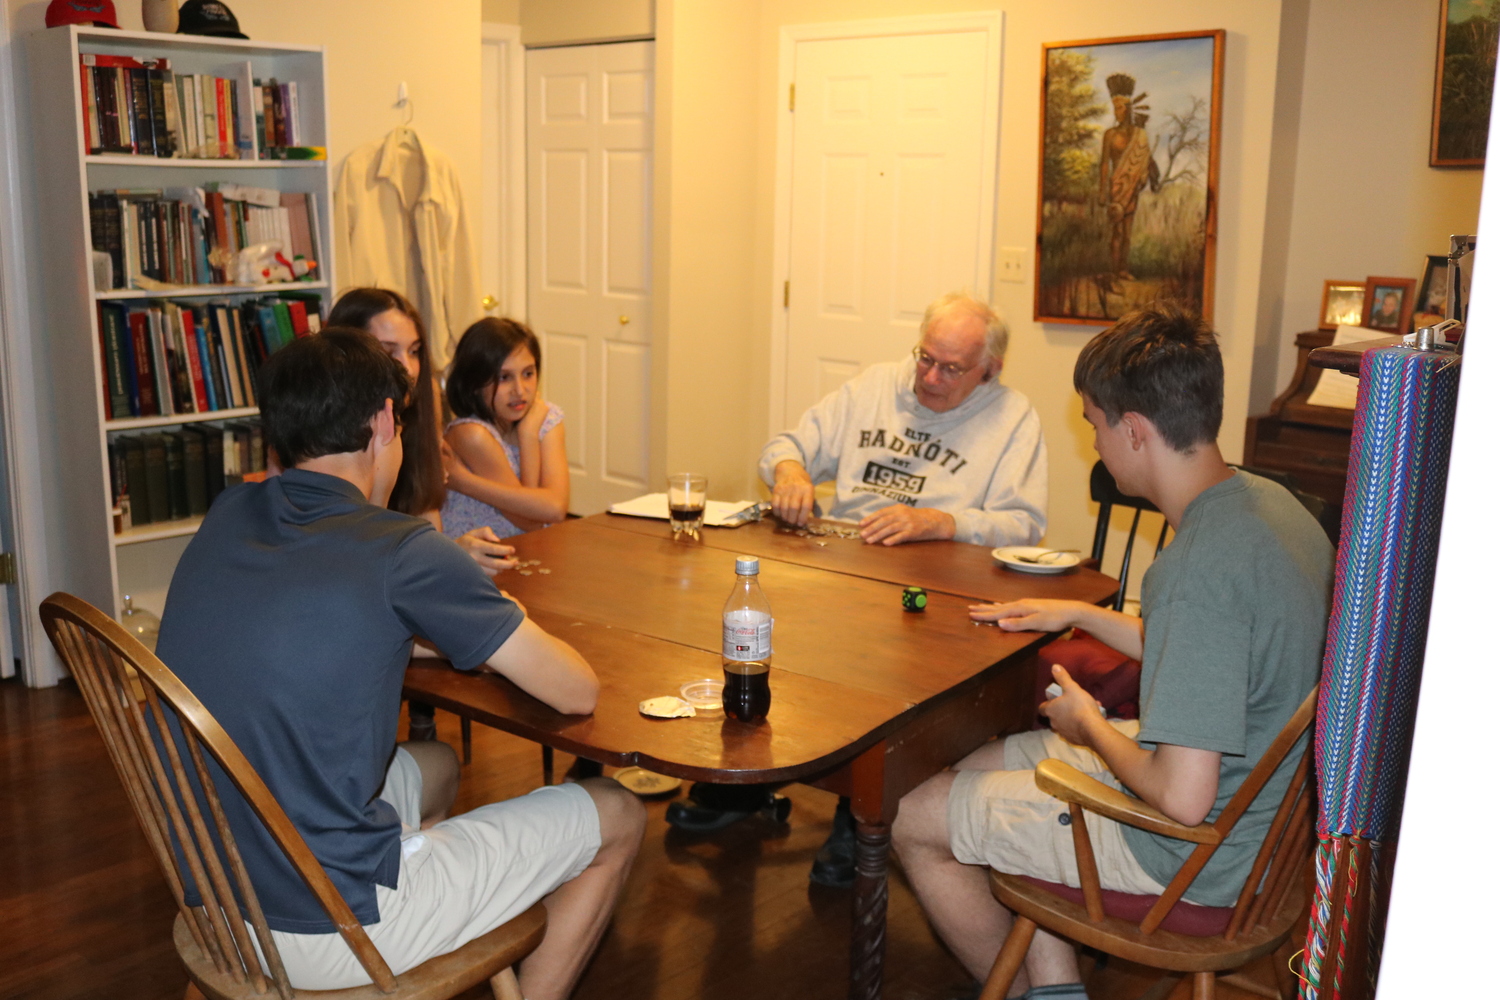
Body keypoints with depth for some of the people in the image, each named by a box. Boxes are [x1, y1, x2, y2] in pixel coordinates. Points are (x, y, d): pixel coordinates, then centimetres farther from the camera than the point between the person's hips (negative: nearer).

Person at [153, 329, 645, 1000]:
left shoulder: (227, 516, 1)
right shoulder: (398, 550, -19)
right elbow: (578, 693, -12)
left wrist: (457, 578, 15)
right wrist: (507, 636, 10)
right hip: (322, 933, -8)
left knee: (433, 765, 33)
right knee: (616, 819, 8)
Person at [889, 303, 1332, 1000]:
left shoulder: (1201, 566, -32)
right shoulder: (1264, 500, -2)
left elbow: (1182, 797, -32)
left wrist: (1090, 726, -13)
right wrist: (1080, 614, 17)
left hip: (1198, 856, -9)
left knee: (918, 820, 2)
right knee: (985, 768, 20)